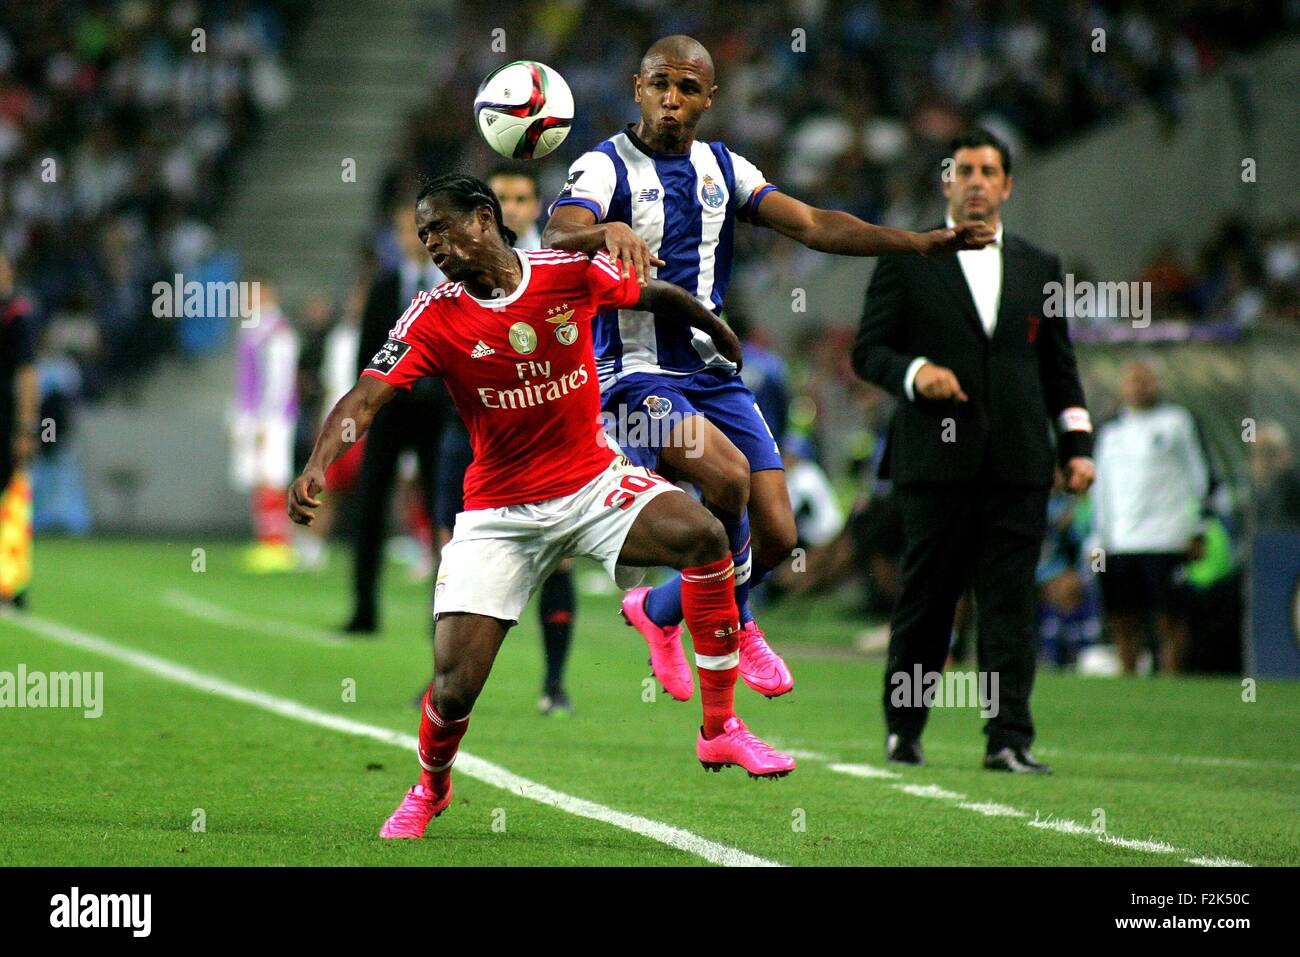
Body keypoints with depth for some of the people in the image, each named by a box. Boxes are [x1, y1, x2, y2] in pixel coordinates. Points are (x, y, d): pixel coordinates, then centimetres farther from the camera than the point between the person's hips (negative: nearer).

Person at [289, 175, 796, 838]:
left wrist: (725, 340, 26)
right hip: (499, 512, -1)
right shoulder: (433, 319, -9)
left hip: (593, 481, 1)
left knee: (702, 535, -27)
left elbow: (660, 298, 12)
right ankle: (430, 788, 27)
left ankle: (720, 730, -14)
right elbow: (365, 399, -18)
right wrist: (317, 463, -37)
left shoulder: (571, 274, -6)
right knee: (454, 688, -10)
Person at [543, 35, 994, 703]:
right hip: (635, 374, -6)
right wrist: (607, 230, -51)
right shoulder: (606, 166, -7)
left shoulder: (721, 167, 10)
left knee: (776, 535, -2)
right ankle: (736, 624, -4)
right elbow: (556, 235, -27)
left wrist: (928, 242, -6)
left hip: (712, 372, 6)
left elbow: (811, 225, 4)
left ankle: (658, 611, 25)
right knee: (728, 472, -31)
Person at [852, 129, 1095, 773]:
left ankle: (1009, 739, -8)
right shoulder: (905, 261, 7)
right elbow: (868, 349, 3)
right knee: (926, 598, 2)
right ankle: (902, 726, 19)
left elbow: (1059, 367, 18)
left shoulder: (1039, 268, 17)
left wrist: (1076, 442, 9)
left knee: (1011, 601, -4)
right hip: (936, 457, -2)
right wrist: (914, 373, -16)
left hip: (1018, 464, 2)